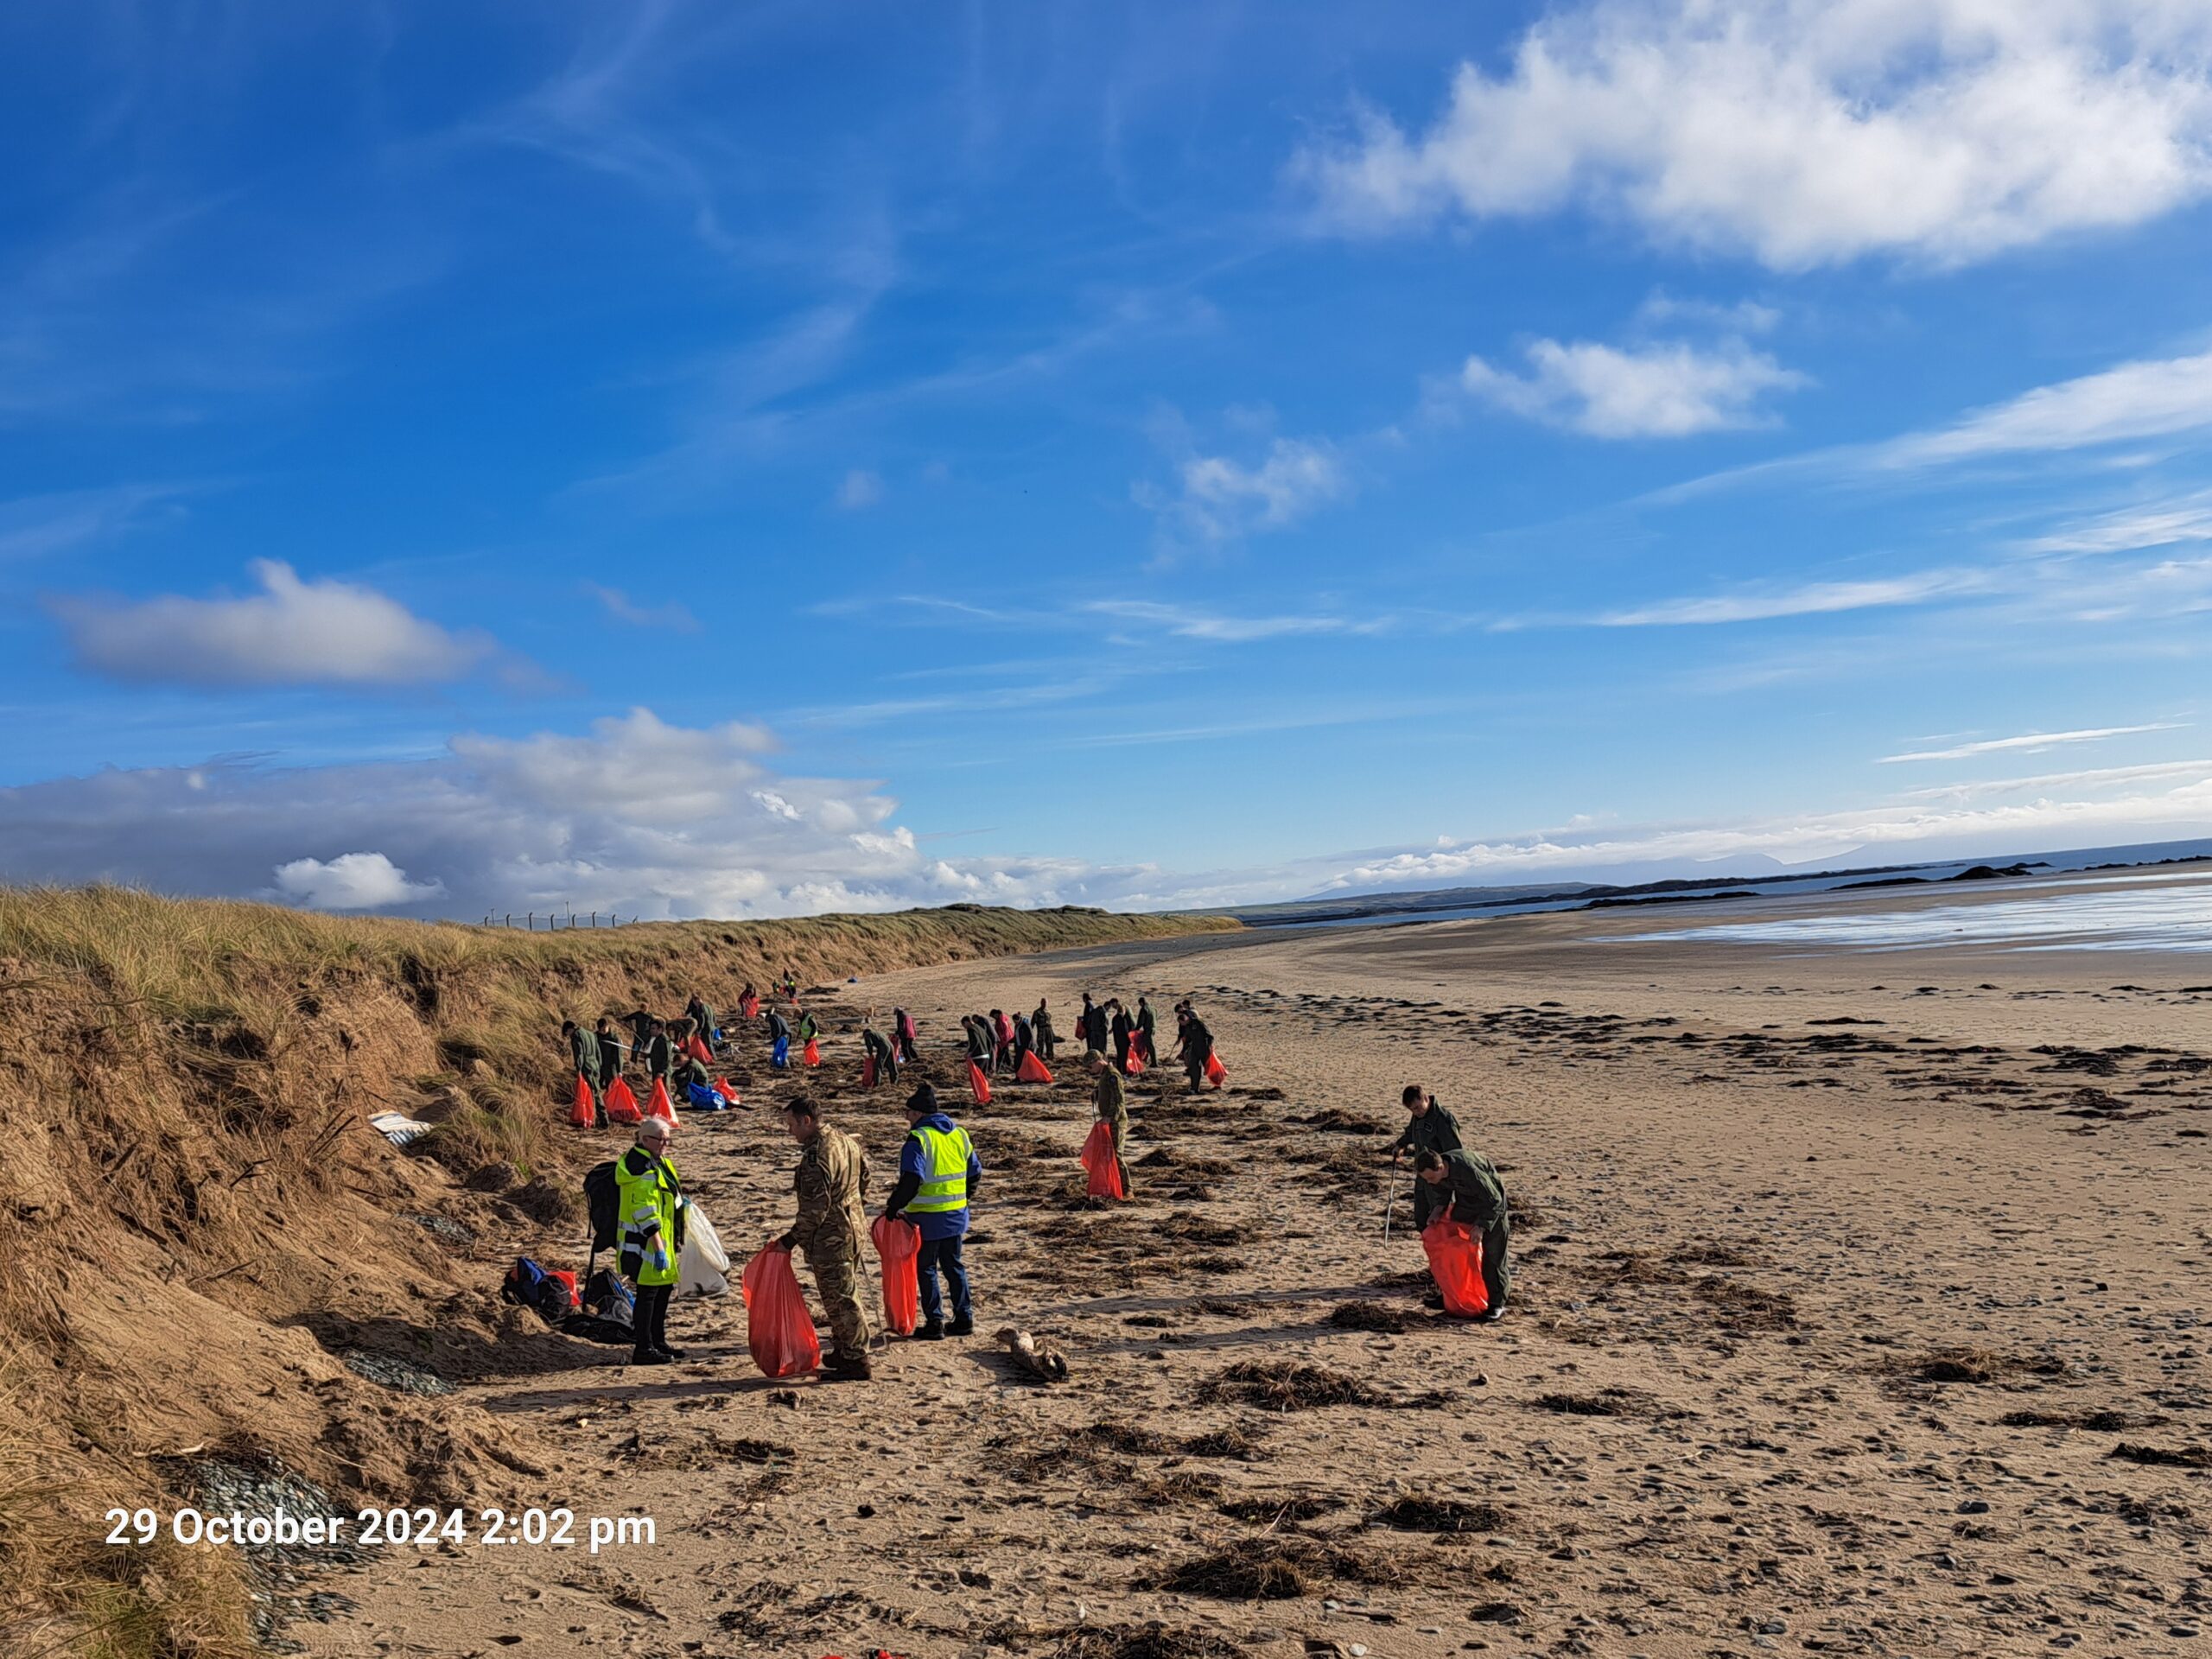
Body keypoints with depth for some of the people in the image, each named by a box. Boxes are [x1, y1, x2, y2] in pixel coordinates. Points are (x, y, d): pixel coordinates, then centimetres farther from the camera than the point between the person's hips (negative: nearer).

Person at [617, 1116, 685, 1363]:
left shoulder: (659, 1163, 14)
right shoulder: (643, 1170, -20)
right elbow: (646, 1214, -24)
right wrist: (658, 1248, -25)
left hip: (661, 1240, 11)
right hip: (645, 1243, -11)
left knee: (665, 1288, 16)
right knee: (648, 1292, -6)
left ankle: (658, 1341, 27)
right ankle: (643, 1349, 0)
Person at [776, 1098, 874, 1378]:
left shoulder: (816, 1155, -23)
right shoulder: (846, 1140, 7)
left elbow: (815, 1207, -24)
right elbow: (864, 1175, 17)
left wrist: (793, 1239, -15)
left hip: (829, 1239, -10)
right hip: (853, 1228, 10)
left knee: (840, 1299, -1)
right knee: (846, 1296, 19)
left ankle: (857, 1363, 5)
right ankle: (842, 1353, 30)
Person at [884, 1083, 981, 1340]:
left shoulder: (918, 1138, -16)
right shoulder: (959, 1133, 7)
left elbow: (911, 1180, -25)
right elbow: (975, 1171, 14)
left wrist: (894, 1207, -16)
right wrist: (966, 1197, 26)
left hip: (928, 1217, -7)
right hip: (956, 1214, 7)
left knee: (926, 1269, 6)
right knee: (954, 1266, 16)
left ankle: (934, 1323, 8)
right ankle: (964, 1319, 19)